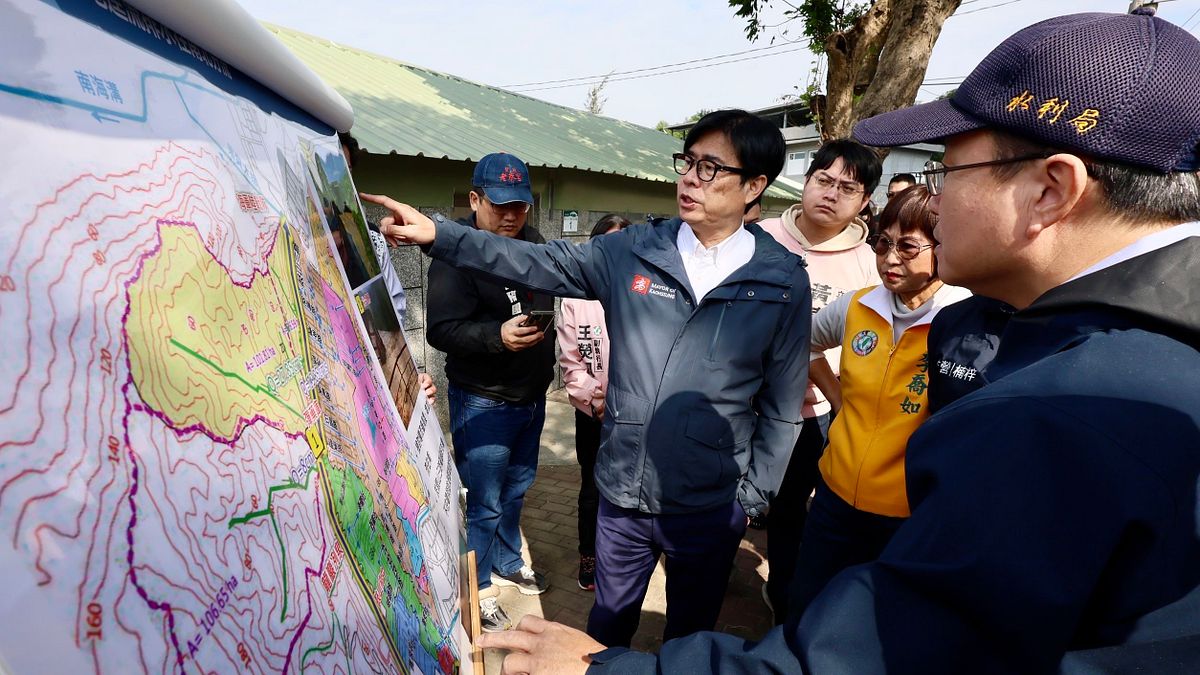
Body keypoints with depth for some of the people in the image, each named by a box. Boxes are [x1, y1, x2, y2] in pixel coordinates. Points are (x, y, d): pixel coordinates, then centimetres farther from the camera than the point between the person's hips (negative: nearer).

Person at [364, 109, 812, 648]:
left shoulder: (785, 281, -7)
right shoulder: (632, 253, -4)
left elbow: (783, 403, -1)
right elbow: (534, 262, -5)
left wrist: (754, 495, 1)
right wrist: (436, 234, -14)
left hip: (711, 508, -1)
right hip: (622, 495, 2)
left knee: (690, 635, 23)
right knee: (608, 624, 25)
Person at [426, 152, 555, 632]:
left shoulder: (532, 243, 8)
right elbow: (442, 330, -21)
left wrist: (544, 371, 12)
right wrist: (497, 336, -37)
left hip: (532, 395, 7)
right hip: (484, 402, -7)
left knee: (516, 489, 21)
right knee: (484, 503, 5)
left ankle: (508, 563, 43)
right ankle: (479, 588, 27)